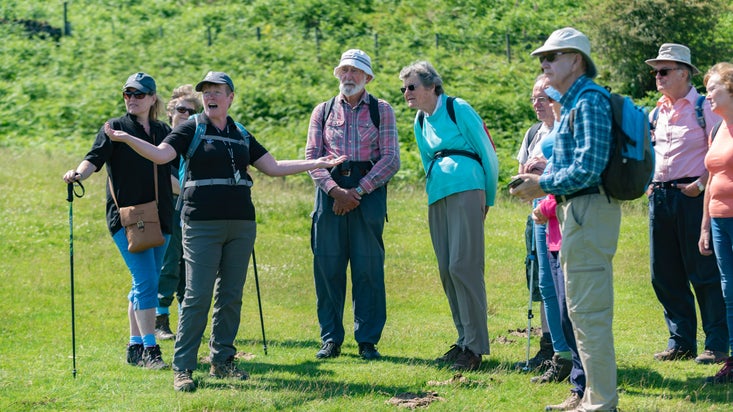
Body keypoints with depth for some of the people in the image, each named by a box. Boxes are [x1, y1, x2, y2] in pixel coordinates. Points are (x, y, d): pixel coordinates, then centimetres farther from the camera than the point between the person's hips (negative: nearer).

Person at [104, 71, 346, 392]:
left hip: (241, 224, 5)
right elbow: (161, 154, -12)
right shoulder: (191, 129, 2)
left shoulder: (241, 136, 16)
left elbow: (273, 167, 19)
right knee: (198, 296, -9)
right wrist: (127, 139, -28)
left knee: (231, 295, 6)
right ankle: (182, 367, -4)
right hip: (202, 224, -5)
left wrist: (316, 163, 17)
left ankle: (222, 360, 16)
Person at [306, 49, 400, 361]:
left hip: (369, 193, -2)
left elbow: (391, 159, -1)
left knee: (368, 268, -3)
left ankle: (368, 340, 3)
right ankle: (330, 339, 8)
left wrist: (358, 190, -11)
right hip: (330, 191, 2)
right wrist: (336, 191, -11)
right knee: (327, 267, 0)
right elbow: (312, 157, 5)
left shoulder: (381, 110, 7)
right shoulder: (323, 111, 13)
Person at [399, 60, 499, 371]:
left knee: (463, 266, -13)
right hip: (437, 198, 7)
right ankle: (464, 340, 10)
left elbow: (488, 155, 2)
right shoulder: (420, 121, 18)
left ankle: (475, 347, -12)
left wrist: (488, 200, 8)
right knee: (447, 270, 4)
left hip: (466, 191, -7)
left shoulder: (459, 109, -2)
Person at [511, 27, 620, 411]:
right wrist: (542, 179, 10)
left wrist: (542, 185, -12)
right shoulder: (572, 104, 17)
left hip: (589, 210, -11)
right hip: (576, 211, 11)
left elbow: (587, 170, -22)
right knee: (582, 309, 16)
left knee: (588, 310, -8)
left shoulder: (590, 102, -15)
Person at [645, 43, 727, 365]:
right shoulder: (657, 114, 16)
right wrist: (649, 182, 11)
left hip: (692, 195, -7)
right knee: (664, 275, 8)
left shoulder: (704, 108, -5)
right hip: (660, 196, 7)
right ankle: (681, 342, 17)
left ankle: (717, 345, 0)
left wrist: (701, 184, -17)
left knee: (703, 272, -5)